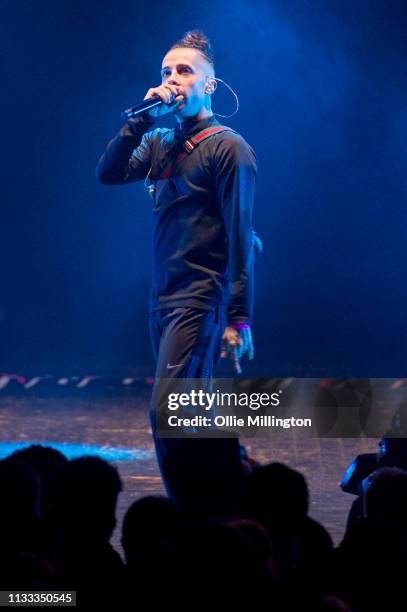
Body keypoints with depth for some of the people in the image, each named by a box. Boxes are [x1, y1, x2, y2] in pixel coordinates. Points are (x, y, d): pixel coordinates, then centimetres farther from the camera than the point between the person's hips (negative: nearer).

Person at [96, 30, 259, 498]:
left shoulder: (227, 147, -8)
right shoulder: (159, 143, 13)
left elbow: (241, 237, -12)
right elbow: (108, 173, 1)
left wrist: (239, 319, -17)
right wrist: (140, 120, -7)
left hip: (200, 301, -8)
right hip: (162, 297, 8)